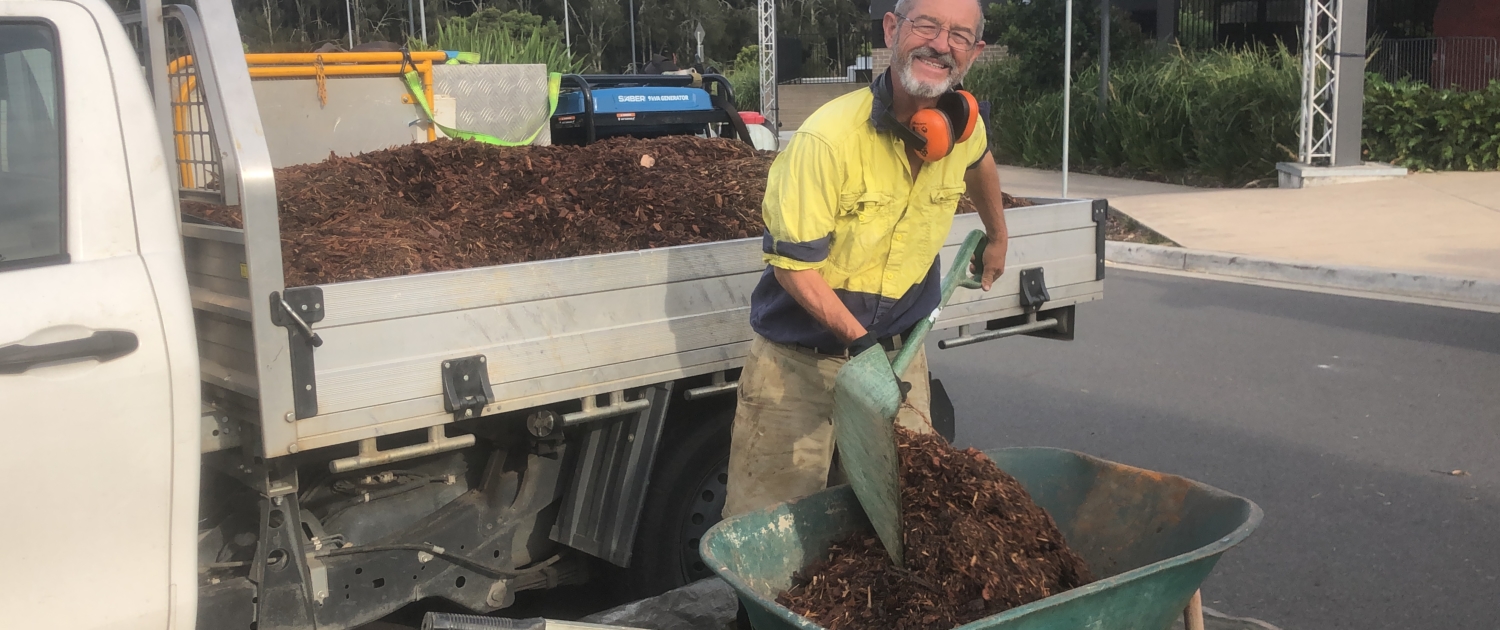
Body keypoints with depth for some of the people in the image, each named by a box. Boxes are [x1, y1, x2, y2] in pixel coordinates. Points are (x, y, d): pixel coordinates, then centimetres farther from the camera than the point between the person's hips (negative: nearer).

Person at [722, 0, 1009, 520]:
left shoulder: (964, 127, -6)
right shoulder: (827, 137, -25)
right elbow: (793, 265, -20)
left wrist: (997, 237, 33)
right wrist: (860, 342, -25)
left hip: (898, 346, 5)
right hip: (800, 358, -5)